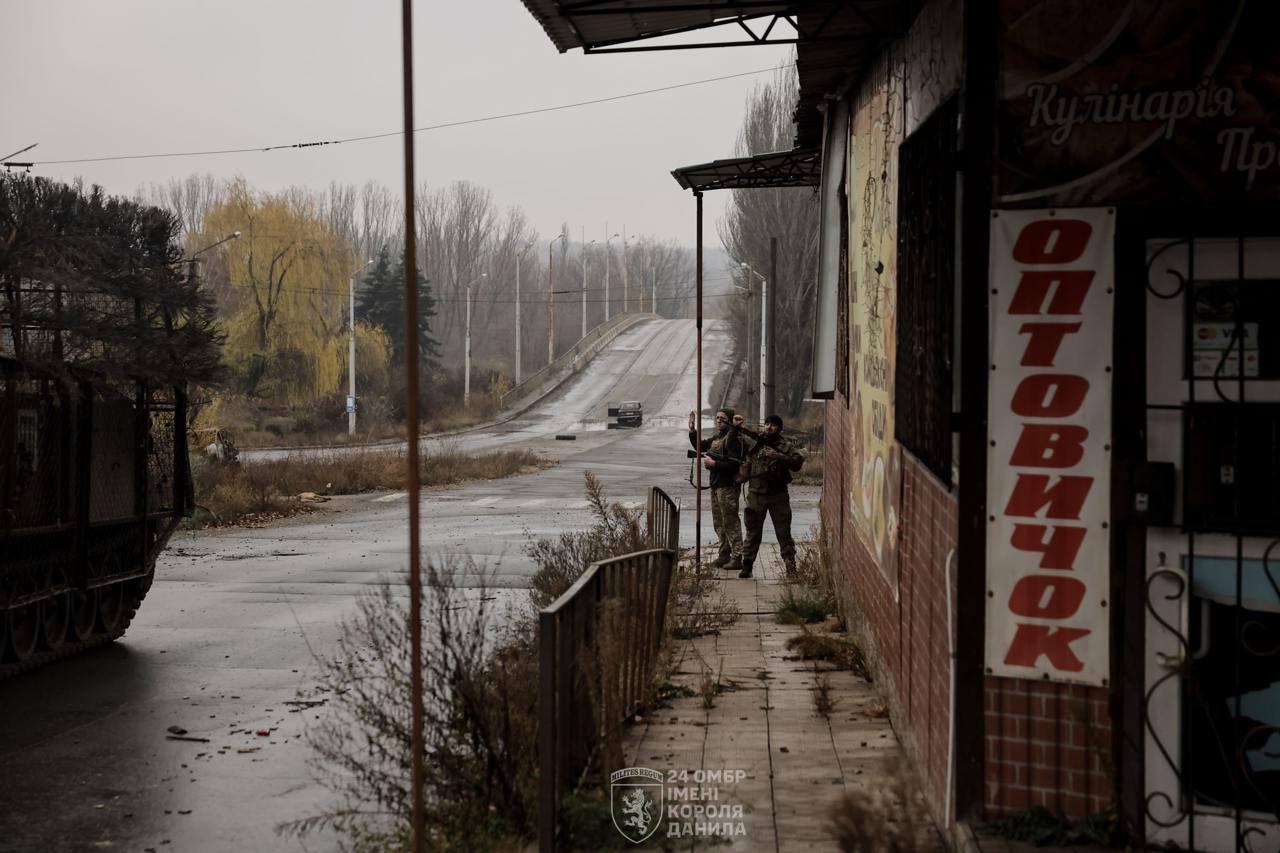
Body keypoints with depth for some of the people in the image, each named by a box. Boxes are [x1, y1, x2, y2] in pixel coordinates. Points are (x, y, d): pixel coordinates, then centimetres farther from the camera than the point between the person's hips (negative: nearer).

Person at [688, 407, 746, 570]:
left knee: (730, 522, -8)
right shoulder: (717, 438, 14)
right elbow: (700, 446, 28)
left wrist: (714, 463, -21)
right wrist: (692, 430, 15)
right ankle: (724, 555, 26)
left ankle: (737, 558, -5)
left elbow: (734, 465, -22)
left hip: (728, 486, -10)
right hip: (716, 485, 10)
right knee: (719, 523, 16)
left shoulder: (733, 439, -15)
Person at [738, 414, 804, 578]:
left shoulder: (787, 445, 1)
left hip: (778, 495, -2)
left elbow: (798, 461, -14)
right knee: (753, 532, 6)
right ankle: (747, 565, 11)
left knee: (784, 532, 1)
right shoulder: (755, 441, 8)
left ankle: (790, 566, 6)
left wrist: (777, 456, -22)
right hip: (756, 494, 2)